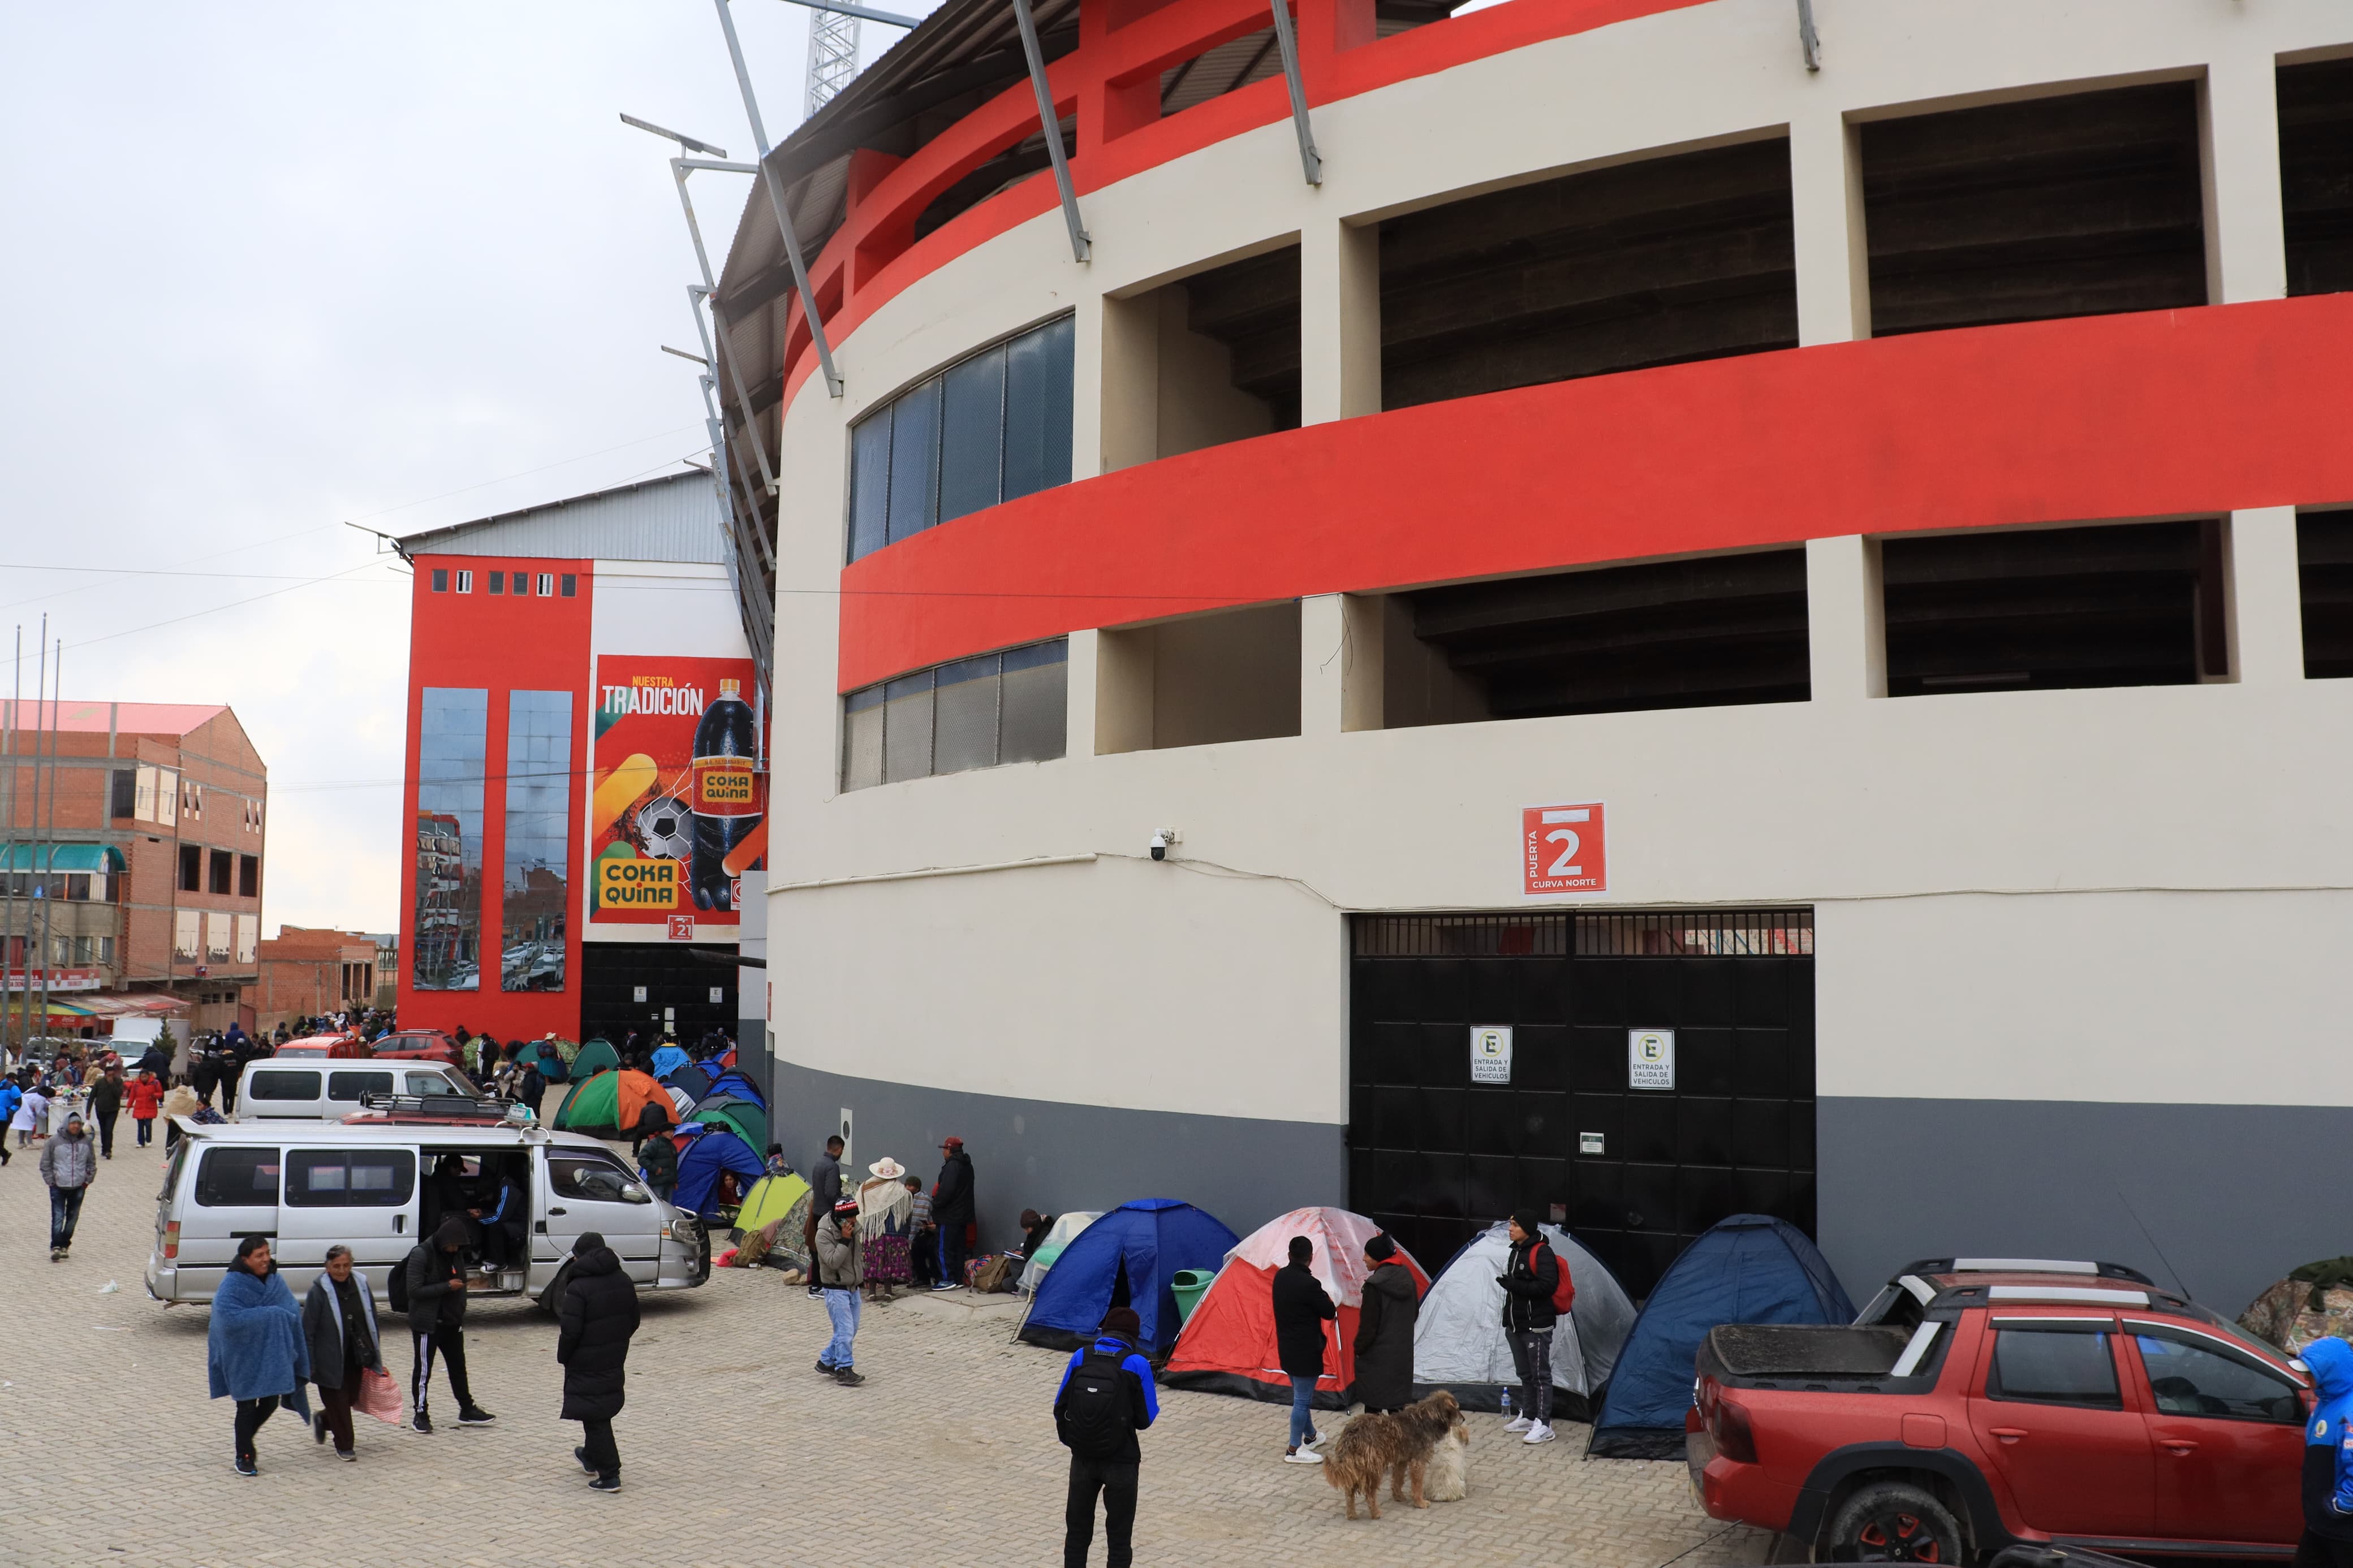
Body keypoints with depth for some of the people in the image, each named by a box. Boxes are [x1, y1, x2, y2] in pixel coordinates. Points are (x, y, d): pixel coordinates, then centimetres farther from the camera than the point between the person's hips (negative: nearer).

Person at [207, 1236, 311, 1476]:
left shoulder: (275, 1281, 3)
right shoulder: (232, 1284, -14)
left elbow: (293, 1313, 3)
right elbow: (229, 1317, -26)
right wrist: (268, 1315, -23)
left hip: (272, 1354, 5)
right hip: (244, 1356, -5)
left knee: (271, 1402, 9)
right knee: (247, 1407, 3)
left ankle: (246, 1437, 37)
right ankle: (244, 1457, 20)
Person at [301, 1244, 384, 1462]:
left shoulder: (361, 1284, 2)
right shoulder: (319, 1290, -12)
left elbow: (372, 1321, 11)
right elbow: (307, 1329, -11)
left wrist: (375, 1356, 12)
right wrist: (308, 1363, -14)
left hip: (356, 1358, 5)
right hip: (331, 1360, -5)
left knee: (351, 1398, 13)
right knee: (337, 1401, 3)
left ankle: (322, 1420, 41)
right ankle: (344, 1446, 19)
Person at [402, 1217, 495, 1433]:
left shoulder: (453, 1255, 8)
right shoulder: (421, 1255, -15)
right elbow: (415, 1290, -20)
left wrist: (460, 1316, 12)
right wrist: (447, 1286, -22)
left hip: (451, 1323, 7)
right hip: (427, 1324, -7)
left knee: (458, 1366, 12)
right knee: (424, 1369, 1)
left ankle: (467, 1410, 20)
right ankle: (420, 1414, 12)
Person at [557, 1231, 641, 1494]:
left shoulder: (578, 1288, -19)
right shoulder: (624, 1282, 3)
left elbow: (570, 1331, -19)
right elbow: (634, 1321, 10)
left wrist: (562, 1357, -3)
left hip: (587, 1365, -7)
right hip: (615, 1361, 7)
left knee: (594, 1416, -1)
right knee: (604, 1411, 24)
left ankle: (609, 1475, -2)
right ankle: (592, 1457, 43)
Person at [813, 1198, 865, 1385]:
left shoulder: (854, 1230, 4)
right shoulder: (824, 1234, -17)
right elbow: (833, 1262, -26)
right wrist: (844, 1240, -28)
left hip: (853, 1288, 8)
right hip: (836, 1290, -8)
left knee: (851, 1330, 11)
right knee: (845, 1330, -13)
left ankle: (827, 1361, 25)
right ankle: (844, 1370, -8)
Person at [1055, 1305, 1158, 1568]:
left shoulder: (1081, 1357, -4)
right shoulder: (1137, 1363, -13)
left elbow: (1060, 1407, 2)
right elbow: (1146, 1419, -7)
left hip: (1082, 1458, 3)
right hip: (1120, 1462, -3)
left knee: (1077, 1531, 18)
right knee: (1119, 1536, 10)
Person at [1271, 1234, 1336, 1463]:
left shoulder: (1280, 1277, 0)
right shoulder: (1309, 1284, -25)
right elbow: (1330, 1313, -14)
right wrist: (1331, 1306, 7)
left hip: (1286, 1348, 8)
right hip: (1305, 1350, -8)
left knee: (1301, 1395, 23)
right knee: (1303, 1400, 2)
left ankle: (1310, 1436, 40)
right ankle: (1295, 1450, 9)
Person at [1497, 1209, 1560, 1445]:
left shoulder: (1542, 1253, -15)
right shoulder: (1516, 1252, 13)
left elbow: (1547, 1286, -23)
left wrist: (1515, 1286, -24)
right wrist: (1508, 1319, 20)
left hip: (1537, 1326, -9)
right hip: (1517, 1325, 9)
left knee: (1541, 1375, -5)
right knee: (1525, 1373, 17)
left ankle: (1543, 1426, -3)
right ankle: (1527, 1417, 26)